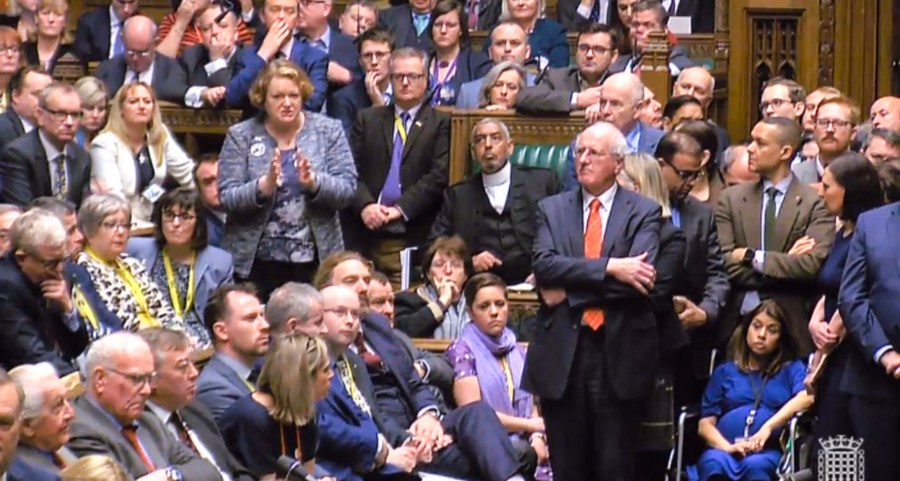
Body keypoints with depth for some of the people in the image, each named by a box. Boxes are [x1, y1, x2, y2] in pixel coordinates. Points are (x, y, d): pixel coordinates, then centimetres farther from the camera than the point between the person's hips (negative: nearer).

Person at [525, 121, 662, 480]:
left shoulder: (643, 212, 5)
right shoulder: (552, 209, 12)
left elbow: (643, 279, -11)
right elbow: (544, 265, -6)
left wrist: (570, 290, -10)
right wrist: (610, 268, -16)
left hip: (619, 354, -2)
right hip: (562, 353, 2)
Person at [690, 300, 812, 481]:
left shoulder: (791, 369, 22)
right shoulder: (724, 372, 26)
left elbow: (806, 397, -1)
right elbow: (705, 424, 13)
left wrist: (769, 426, -14)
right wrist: (728, 447, -8)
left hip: (769, 452, -1)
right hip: (726, 451, 1)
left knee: (755, 466, -37)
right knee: (713, 462, -35)